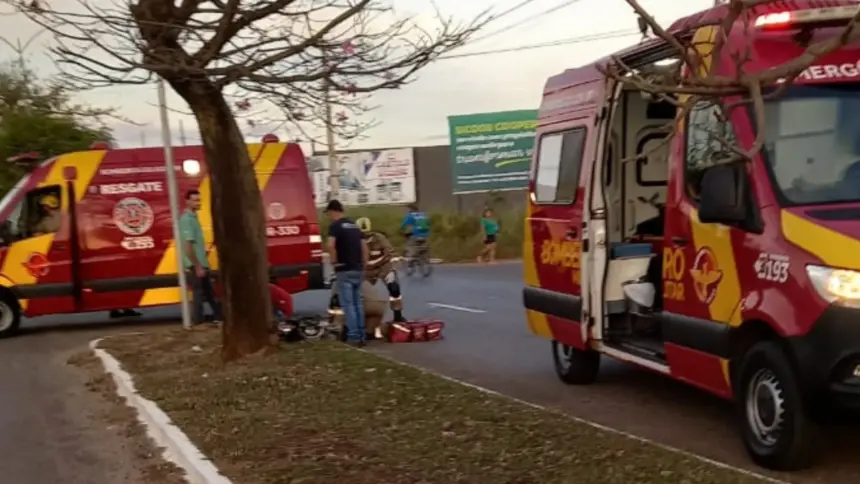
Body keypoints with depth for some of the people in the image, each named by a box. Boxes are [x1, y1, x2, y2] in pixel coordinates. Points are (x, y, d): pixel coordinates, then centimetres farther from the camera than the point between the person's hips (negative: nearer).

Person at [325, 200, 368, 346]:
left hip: (345, 270, -7)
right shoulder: (354, 225, 16)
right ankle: (361, 336, 14)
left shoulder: (335, 225, -8)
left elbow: (331, 245, -25)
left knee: (347, 304, -4)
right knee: (357, 303, 12)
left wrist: (334, 261, -12)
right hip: (358, 270, 7)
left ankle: (353, 337, -6)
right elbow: (364, 247, 15)